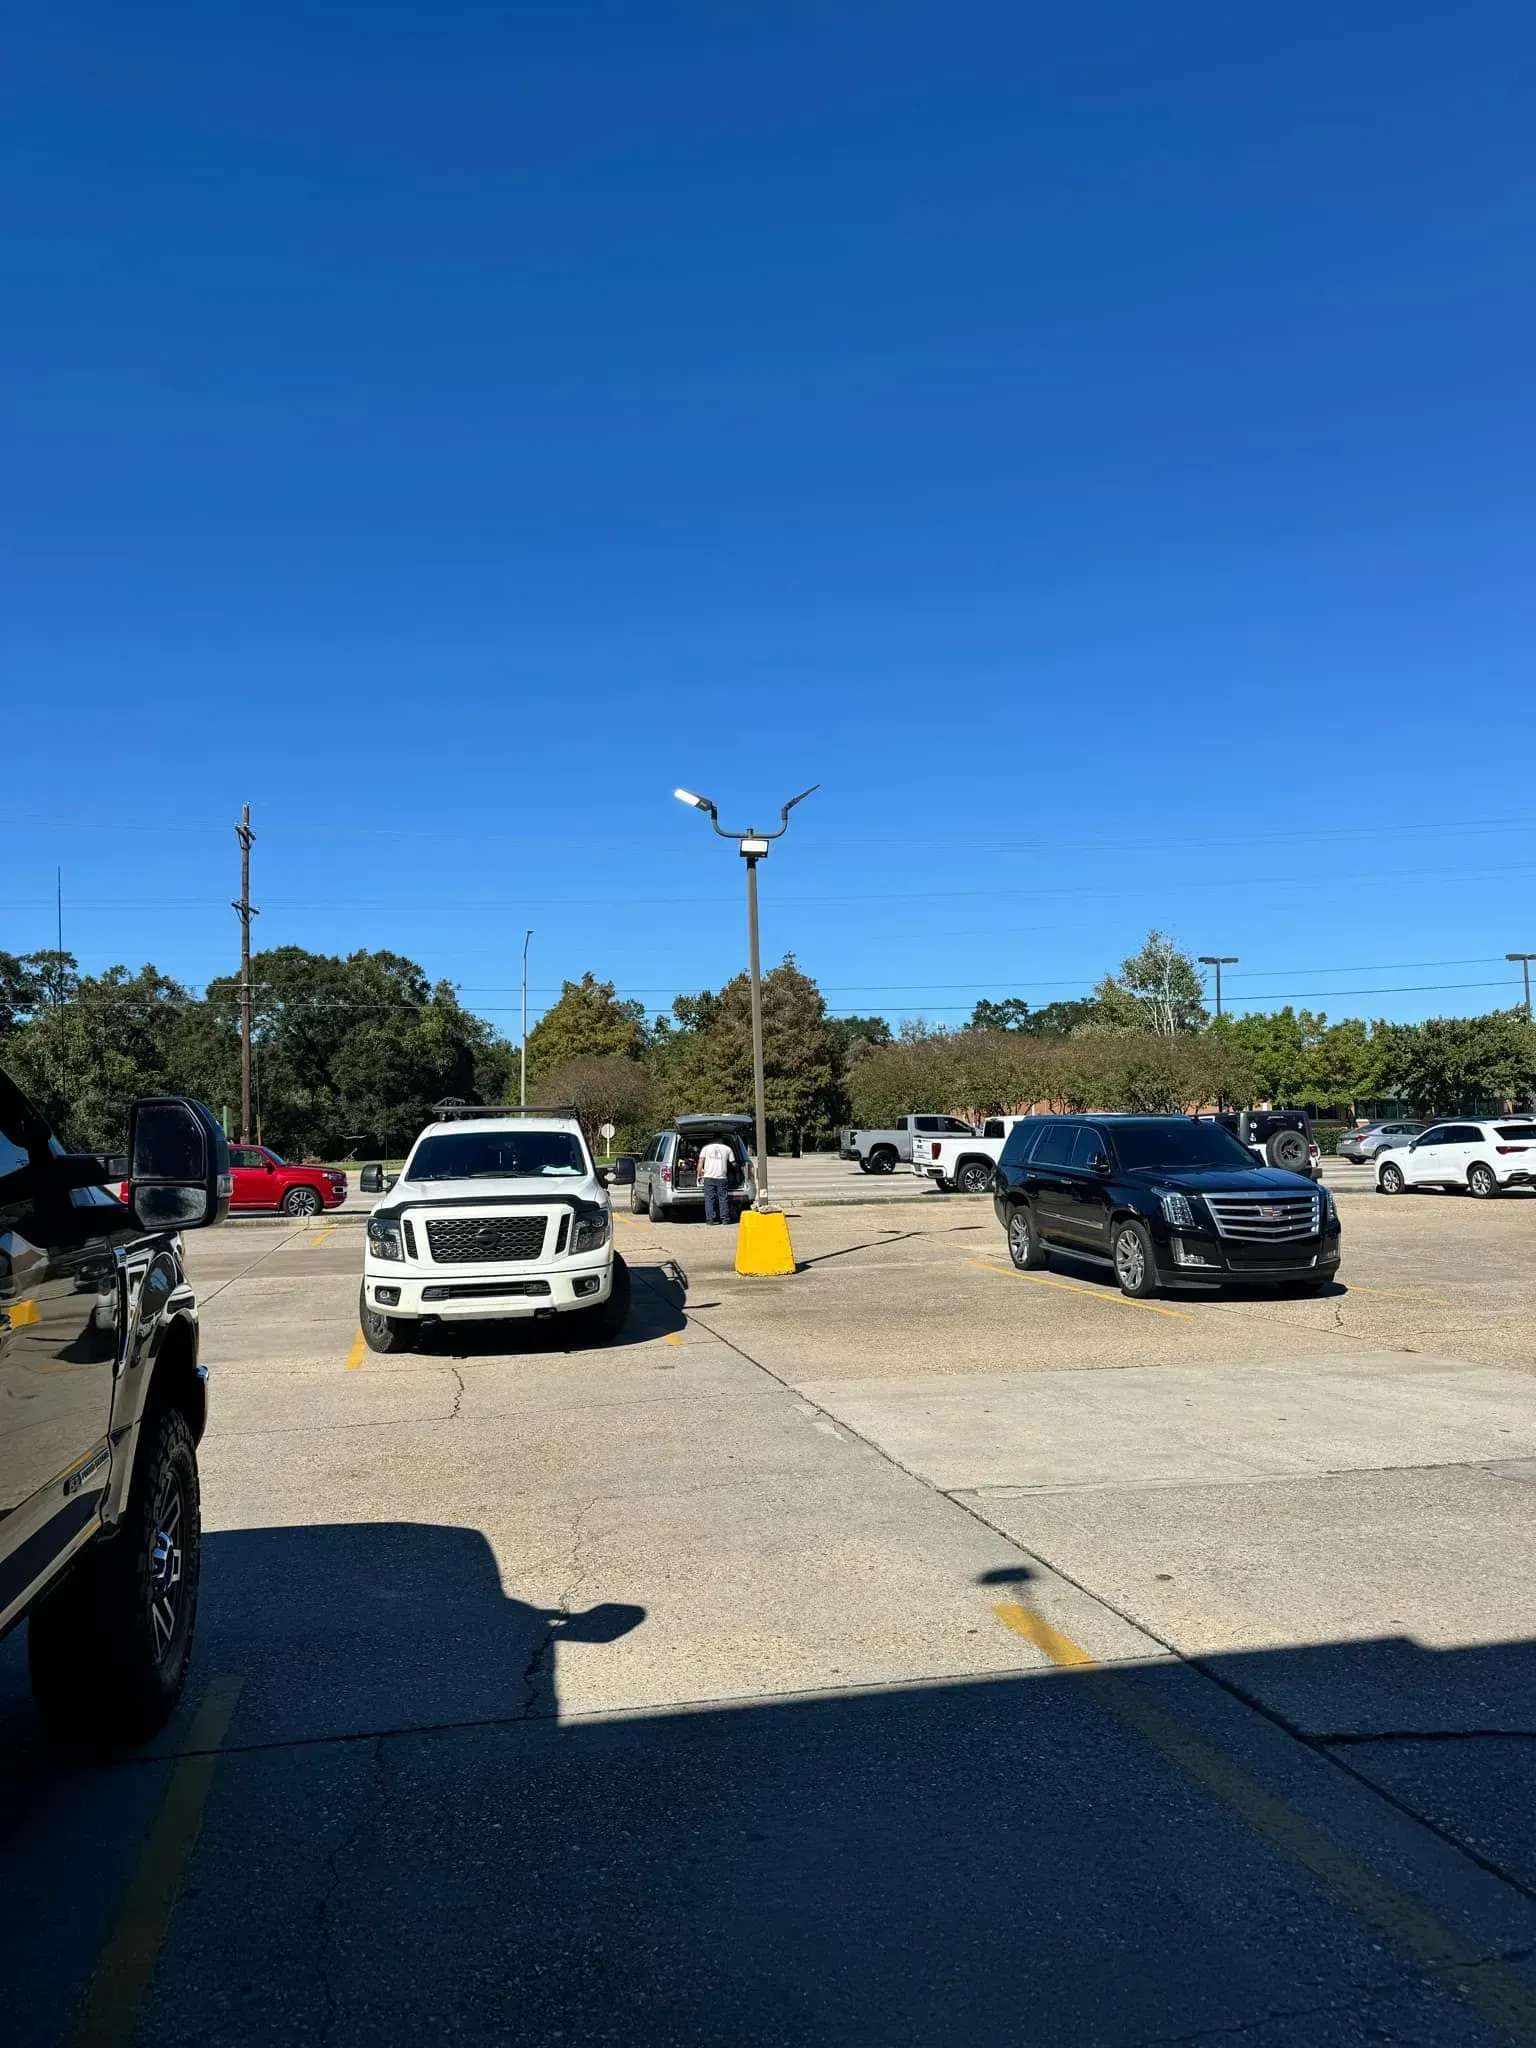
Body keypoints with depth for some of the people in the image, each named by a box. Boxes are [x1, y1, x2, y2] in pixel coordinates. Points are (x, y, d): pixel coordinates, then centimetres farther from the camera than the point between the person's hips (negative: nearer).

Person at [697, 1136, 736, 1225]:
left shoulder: (706, 1148, 10)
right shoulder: (727, 1148, 10)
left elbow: (701, 1161, 1)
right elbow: (733, 1163, 12)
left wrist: (699, 1174, 6)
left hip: (709, 1177, 0)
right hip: (722, 1178, 0)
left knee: (709, 1198, 2)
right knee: (723, 1198, 6)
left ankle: (710, 1219, -2)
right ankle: (725, 1218, 4)